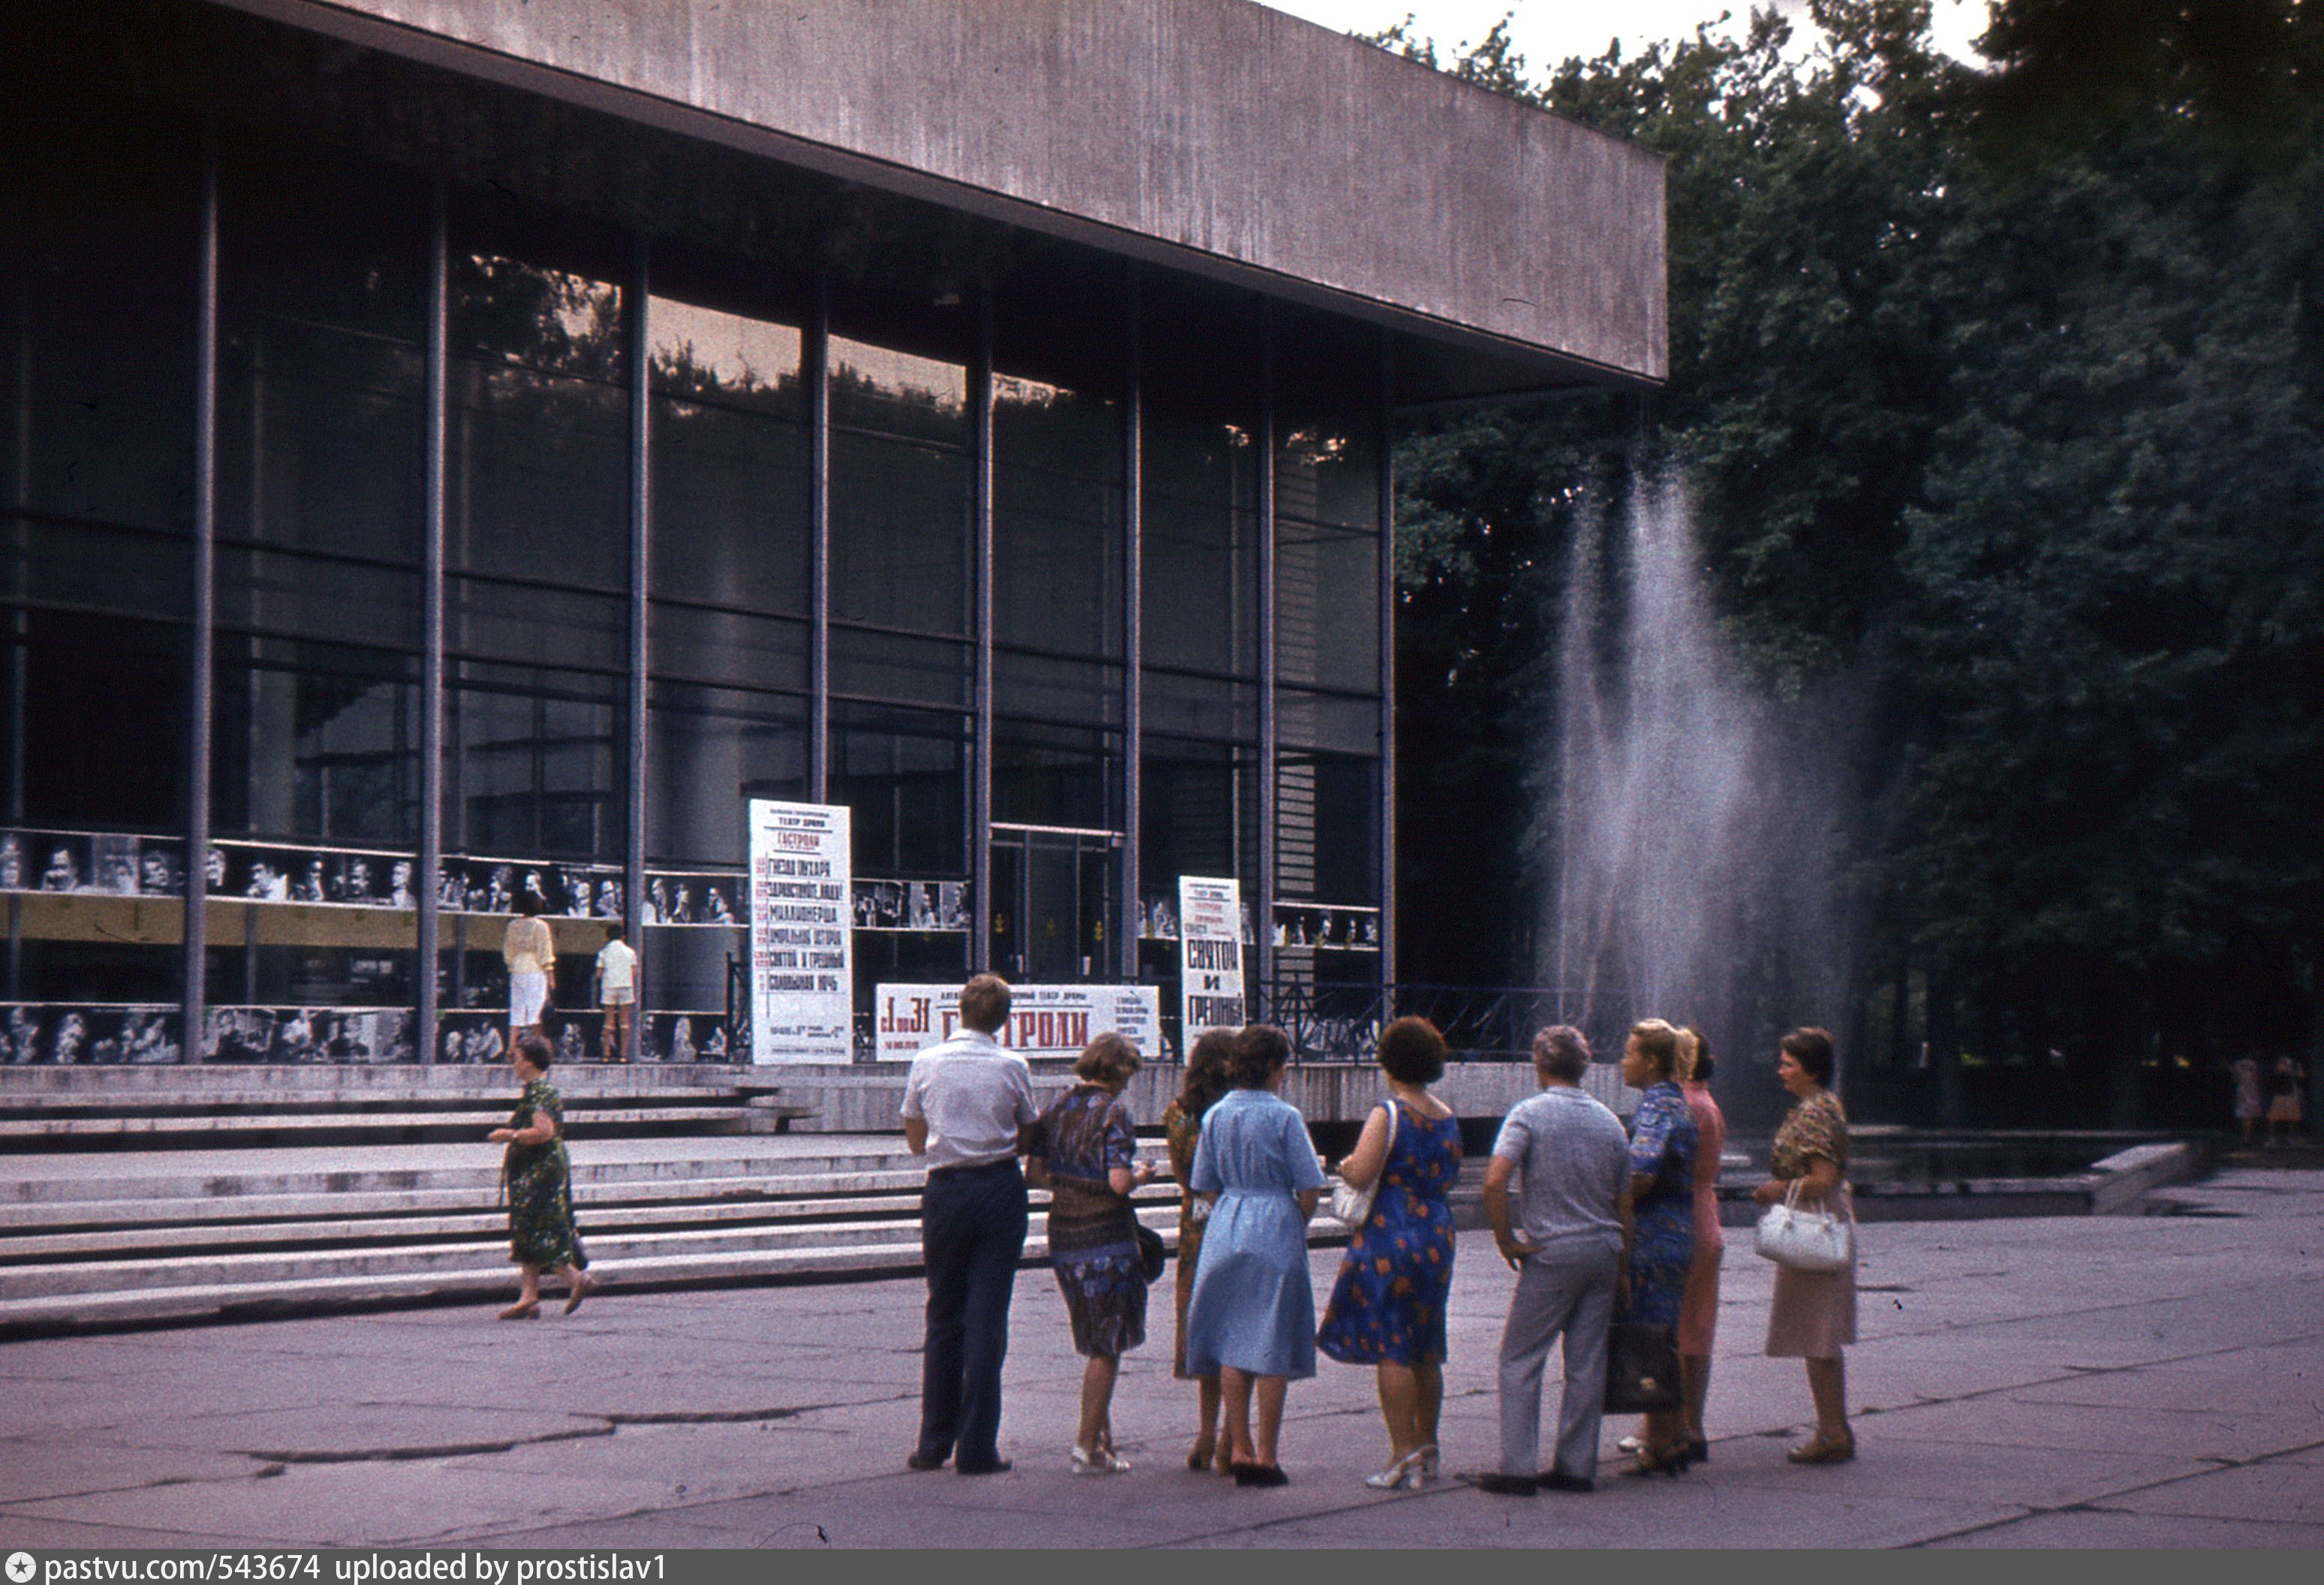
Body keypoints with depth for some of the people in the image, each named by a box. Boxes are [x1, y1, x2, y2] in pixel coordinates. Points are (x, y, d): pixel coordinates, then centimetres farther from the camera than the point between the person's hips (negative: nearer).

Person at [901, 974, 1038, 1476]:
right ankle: (977, 1449, -1)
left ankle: (934, 1444, 15)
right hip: (999, 1190, -2)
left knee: (943, 1317, 12)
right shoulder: (1012, 1067, -5)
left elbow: (915, 1140, 9)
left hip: (944, 1191, 2)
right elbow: (1027, 1139, 6)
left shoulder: (926, 1063, 0)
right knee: (987, 1318, 0)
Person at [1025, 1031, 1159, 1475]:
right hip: (1106, 1237, -7)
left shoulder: (1058, 1108, 7)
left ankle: (1102, 1439, 21)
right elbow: (1120, 1183, -19)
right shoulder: (1114, 1112, -12)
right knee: (1107, 1348, 3)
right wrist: (1141, 1174, 1)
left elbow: (1035, 1171, 7)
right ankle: (1089, 1445, 3)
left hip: (1063, 1237, 7)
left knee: (1096, 1346, 18)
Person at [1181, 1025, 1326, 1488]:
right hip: (1276, 1233, -5)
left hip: (1225, 1232, 5)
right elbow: (1309, 1189, -9)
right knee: (1272, 1348, 0)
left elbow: (1207, 1187, 9)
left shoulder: (1216, 1115, 5)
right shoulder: (1284, 1117, -10)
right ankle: (1265, 1455, 0)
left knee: (1231, 1344, 10)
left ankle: (1239, 1450, 10)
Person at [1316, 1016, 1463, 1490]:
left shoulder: (1388, 1114, -12)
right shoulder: (1448, 1118, 10)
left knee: (1390, 1351, -5)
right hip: (1438, 1238, 7)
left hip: (1389, 1240, -7)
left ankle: (1404, 1455, -8)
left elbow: (1360, 1173, -20)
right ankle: (1426, 1448, 21)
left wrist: (1345, 1166, 0)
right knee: (1426, 1352, 15)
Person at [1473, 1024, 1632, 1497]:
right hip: (1604, 1251, 5)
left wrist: (1505, 1239, -9)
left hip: (1552, 1253, -5)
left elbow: (1495, 1180, -20)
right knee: (1587, 1364, 9)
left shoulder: (1529, 1113, -7)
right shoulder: (1609, 1121, 9)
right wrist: (1622, 1268, 18)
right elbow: (1624, 1202, 12)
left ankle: (1519, 1467, -3)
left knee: (1520, 1360, 2)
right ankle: (1577, 1466, 11)